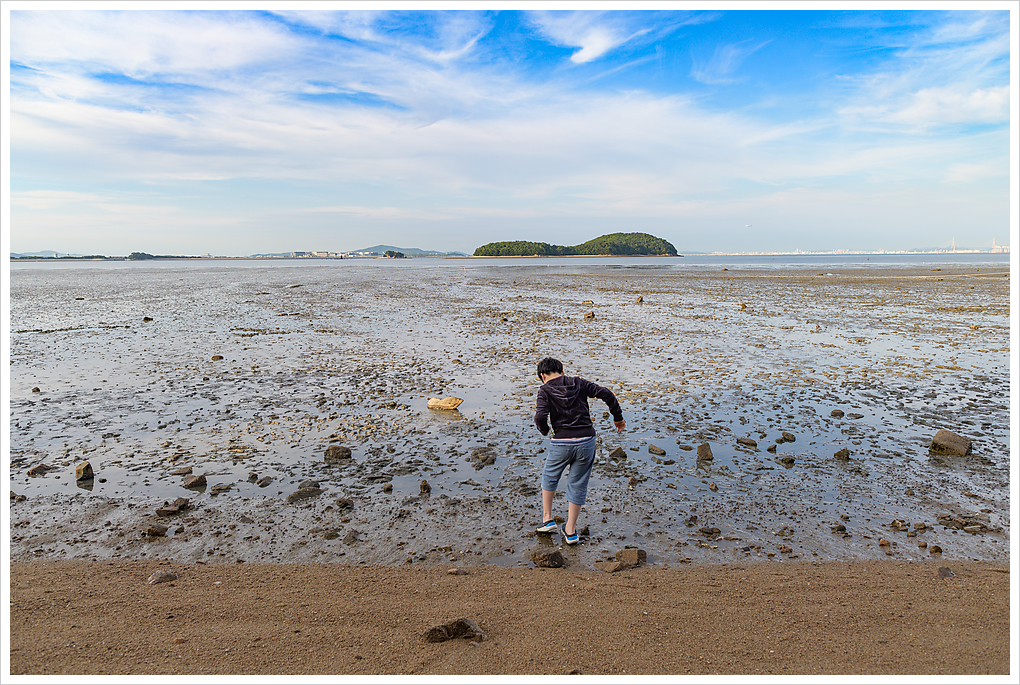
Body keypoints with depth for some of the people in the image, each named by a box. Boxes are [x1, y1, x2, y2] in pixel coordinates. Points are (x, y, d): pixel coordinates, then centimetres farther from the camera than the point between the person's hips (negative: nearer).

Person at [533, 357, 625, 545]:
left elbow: (540, 417, -17)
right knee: (578, 485, 15)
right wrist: (618, 417, 11)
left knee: (549, 476, 25)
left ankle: (547, 519, 27)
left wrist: (544, 430, 4)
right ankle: (570, 531, 23)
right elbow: (606, 394, 0)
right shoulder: (578, 383, 5)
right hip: (586, 441, 2)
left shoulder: (545, 390, -3)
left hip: (561, 443, -2)